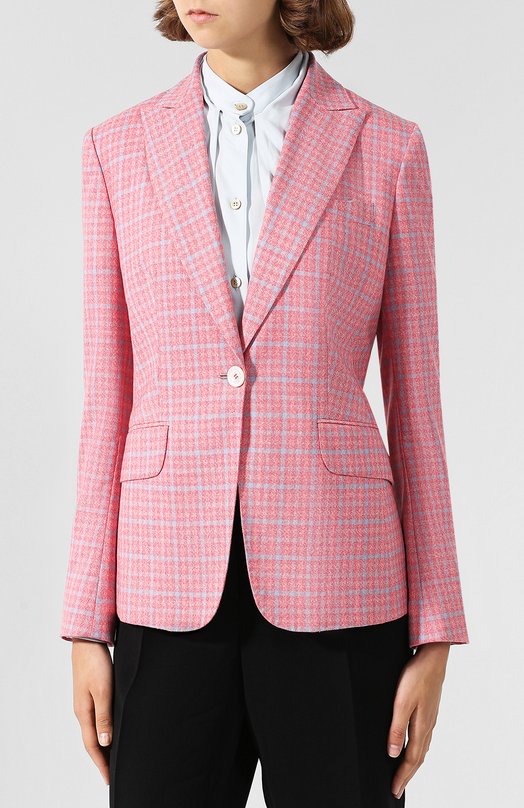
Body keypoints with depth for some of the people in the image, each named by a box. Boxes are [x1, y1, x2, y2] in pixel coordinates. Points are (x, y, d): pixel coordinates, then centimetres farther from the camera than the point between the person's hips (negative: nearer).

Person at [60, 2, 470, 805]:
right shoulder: (119, 150, 6)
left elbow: (414, 399, 3)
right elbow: (112, 395, 6)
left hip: (333, 587, -1)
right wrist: (87, 624, 4)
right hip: (175, 590, 2)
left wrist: (434, 634, 0)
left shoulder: (385, 148, 2)